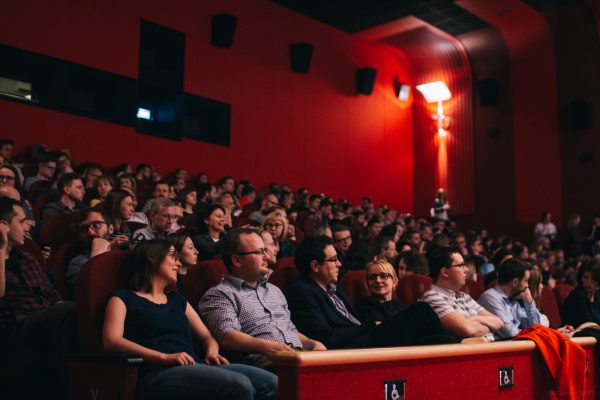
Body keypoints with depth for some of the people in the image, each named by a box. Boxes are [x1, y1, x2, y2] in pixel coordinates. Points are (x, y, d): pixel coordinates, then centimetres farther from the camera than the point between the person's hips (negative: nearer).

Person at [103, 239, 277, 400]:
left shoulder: (177, 300, 29)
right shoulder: (122, 298, 11)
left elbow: (207, 336, 28)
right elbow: (111, 341, -6)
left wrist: (212, 351, 1)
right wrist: (165, 357, -18)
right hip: (158, 372, -6)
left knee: (271, 383, -20)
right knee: (239, 385, -32)